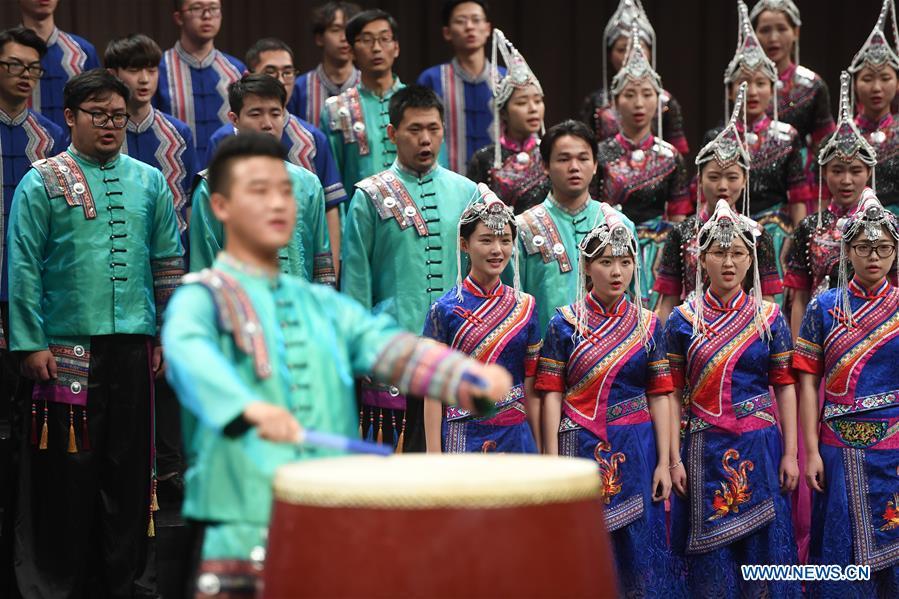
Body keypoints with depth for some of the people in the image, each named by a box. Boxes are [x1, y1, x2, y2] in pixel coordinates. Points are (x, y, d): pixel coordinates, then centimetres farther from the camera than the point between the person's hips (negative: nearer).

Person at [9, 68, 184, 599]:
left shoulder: (150, 183, 11)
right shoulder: (42, 183, 0)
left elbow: (169, 263, 14)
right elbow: (23, 269, -3)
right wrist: (30, 344, -8)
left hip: (133, 345, 4)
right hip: (65, 347, -3)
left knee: (129, 464, 7)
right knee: (68, 468, -2)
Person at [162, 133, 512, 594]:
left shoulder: (322, 305, 18)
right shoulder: (204, 297, -1)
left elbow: (390, 348, 5)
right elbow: (189, 352, -22)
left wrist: (470, 376, -15)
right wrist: (247, 408, -43)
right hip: (241, 533, -5)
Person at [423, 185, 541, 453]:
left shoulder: (524, 307, 7)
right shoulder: (445, 310, -3)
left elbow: (531, 390, 10)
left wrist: (542, 451, 7)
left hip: (516, 438, 3)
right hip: (464, 438, -3)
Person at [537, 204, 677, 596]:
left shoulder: (648, 325, 6)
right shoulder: (565, 323, 1)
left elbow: (658, 396, 4)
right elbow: (552, 395, -2)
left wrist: (663, 463, -1)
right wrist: (553, 461, -8)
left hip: (636, 450, 2)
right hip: (581, 448, -1)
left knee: (637, 552, 3)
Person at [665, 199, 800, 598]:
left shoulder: (768, 317, 3)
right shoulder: (682, 320, 2)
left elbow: (784, 386, 3)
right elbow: (673, 393, 1)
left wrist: (790, 454, -3)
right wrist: (675, 459, -5)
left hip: (760, 448, 0)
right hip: (705, 451, 0)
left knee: (762, 550, 2)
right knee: (711, 556, 4)